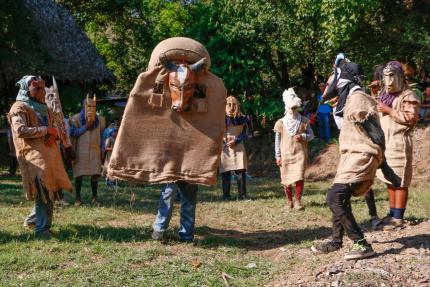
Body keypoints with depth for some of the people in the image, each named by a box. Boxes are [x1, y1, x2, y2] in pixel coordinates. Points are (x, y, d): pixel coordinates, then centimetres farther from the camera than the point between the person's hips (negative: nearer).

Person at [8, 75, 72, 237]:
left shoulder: (44, 109, 25)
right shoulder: (19, 108, -1)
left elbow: (53, 130, 26)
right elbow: (20, 130, -16)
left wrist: (54, 135, 1)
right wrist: (46, 130, -14)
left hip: (50, 155, 8)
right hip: (33, 155, -8)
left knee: (50, 190, 7)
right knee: (43, 192, -16)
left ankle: (32, 220, 25)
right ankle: (42, 228, -12)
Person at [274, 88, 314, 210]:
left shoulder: (304, 121, 1)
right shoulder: (280, 123, -1)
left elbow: (311, 135, 7)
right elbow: (277, 141, 2)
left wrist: (303, 136, -14)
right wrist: (278, 156, 0)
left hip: (300, 153, 0)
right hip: (286, 154, 1)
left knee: (299, 177, -10)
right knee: (286, 178, 6)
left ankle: (298, 201, 0)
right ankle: (289, 200, 22)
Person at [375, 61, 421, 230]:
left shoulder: (408, 96, -5)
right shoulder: (384, 95, 21)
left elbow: (410, 117, -16)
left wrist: (389, 110, -16)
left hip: (399, 142, -8)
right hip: (384, 142, 8)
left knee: (400, 181, -5)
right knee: (389, 180, 10)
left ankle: (398, 217, -2)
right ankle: (392, 214, 17)